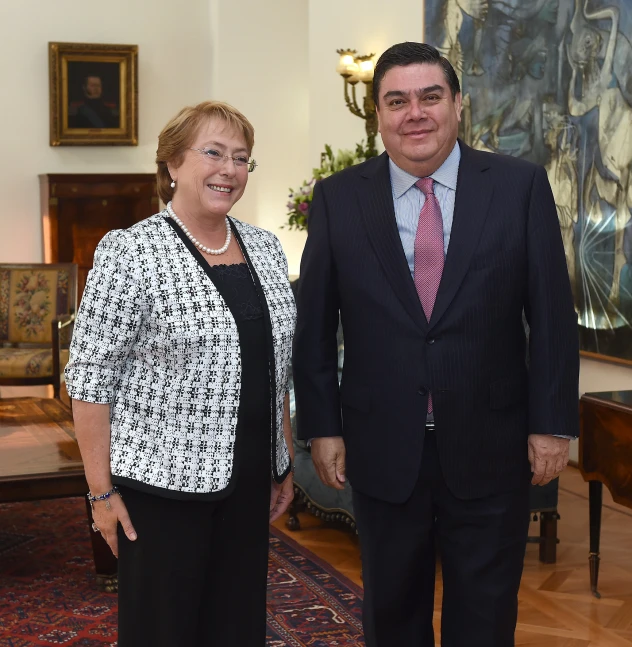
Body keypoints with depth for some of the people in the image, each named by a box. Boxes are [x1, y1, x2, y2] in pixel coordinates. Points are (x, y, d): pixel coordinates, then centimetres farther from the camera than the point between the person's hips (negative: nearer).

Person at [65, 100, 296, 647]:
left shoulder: (265, 248, 8)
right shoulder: (131, 252, -11)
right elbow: (90, 378, -11)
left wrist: (285, 463, 14)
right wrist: (102, 492, -12)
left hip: (249, 479, 6)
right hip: (163, 479, -5)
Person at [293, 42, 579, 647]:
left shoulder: (521, 186, -3)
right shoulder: (338, 199, -1)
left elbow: (552, 313, -3)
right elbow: (312, 324, 2)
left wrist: (552, 422, -4)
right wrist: (321, 427, -1)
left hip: (490, 446, 0)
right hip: (382, 449, 1)